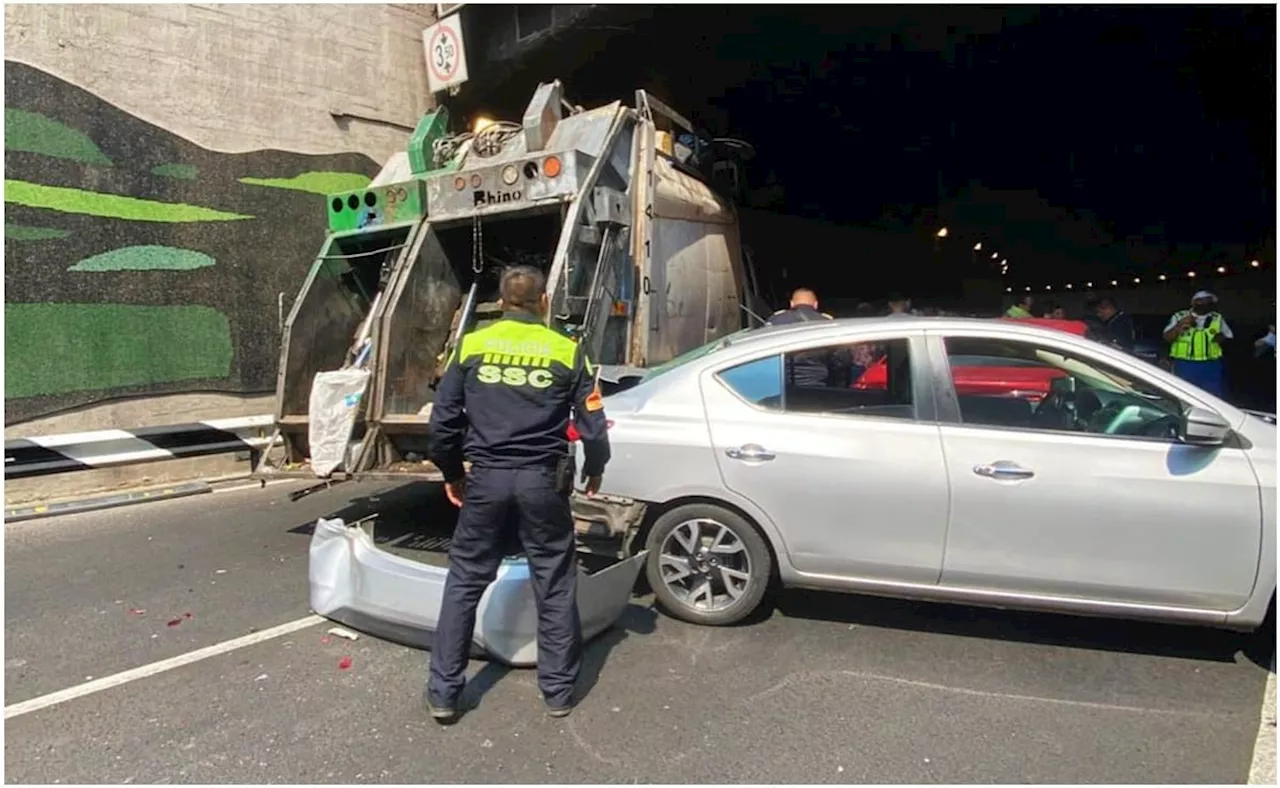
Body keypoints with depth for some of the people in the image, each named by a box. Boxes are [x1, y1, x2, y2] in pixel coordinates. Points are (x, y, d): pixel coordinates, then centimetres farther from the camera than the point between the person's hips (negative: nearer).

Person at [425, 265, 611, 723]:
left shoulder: (471, 346, 4)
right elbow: (592, 424, 1)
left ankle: (443, 692, 20)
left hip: (485, 478, 1)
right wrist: (594, 471, 19)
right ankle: (558, 690, 23)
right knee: (555, 586, 12)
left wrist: (451, 473, 18)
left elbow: (443, 420, 4)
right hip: (543, 480, -1)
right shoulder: (567, 351, 0)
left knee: (464, 582, 13)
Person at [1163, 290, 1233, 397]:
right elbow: (1167, 338, -3)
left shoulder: (1217, 319, 12)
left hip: (1210, 366, 2)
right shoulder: (1179, 317, 6)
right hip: (1185, 365, -2)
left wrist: (1222, 338, -6)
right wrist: (1180, 325, -16)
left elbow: (1228, 338, 16)